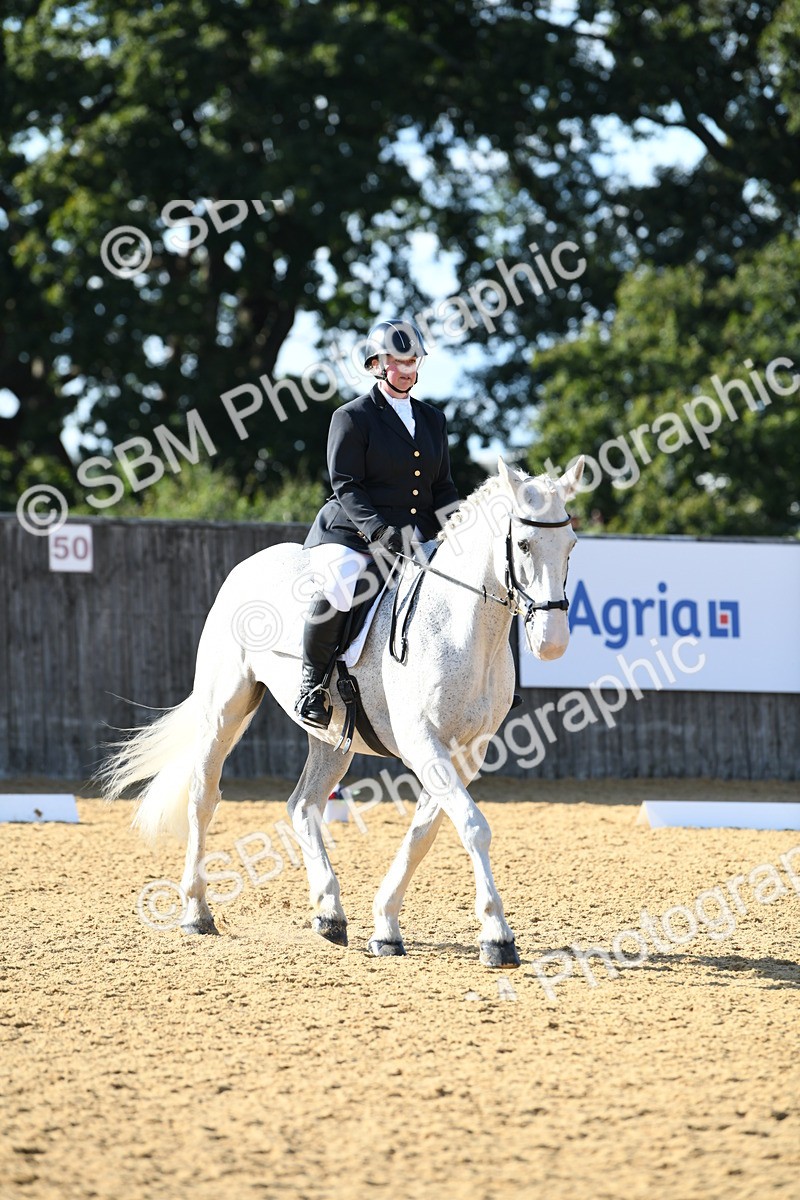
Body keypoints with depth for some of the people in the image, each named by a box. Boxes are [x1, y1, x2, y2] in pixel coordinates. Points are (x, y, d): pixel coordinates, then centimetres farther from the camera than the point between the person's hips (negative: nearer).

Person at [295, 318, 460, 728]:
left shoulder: (433, 420, 17)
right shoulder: (352, 417, 0)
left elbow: (442, 487, 19)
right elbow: (346, 486, -8)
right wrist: (378, 531, -23)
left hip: (417, 537, 6)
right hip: (352, 532, -6)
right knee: (337, 587, -34)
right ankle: (312, 680, -15)